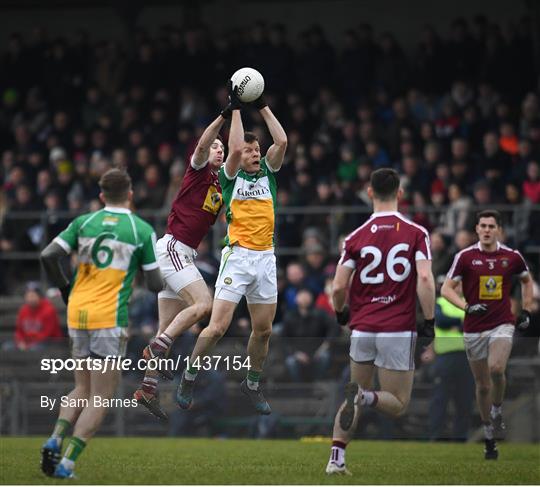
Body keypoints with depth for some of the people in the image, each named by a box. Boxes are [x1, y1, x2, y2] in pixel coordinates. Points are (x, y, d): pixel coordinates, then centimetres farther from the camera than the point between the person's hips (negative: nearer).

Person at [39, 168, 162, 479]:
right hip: (110, 318, -5)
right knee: (101, 399, 1)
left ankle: (55, 440, -1)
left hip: (78, 314, 5)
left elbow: (49, 256, -4)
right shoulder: (143, 230, -3)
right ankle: (67, 463, -9)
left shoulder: (84, 222, 6)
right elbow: (155, 284, -1)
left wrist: (66, 289, 11)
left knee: (83, 390, 20)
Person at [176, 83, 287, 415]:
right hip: (238, 256, -4)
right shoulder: (230, 176, 1)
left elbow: (282, 141, -1)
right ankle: (189, 378, 6)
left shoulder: (268, 172, 12)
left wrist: (263, 106, 1)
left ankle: (253, 384, 25)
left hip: (266, 258, 4)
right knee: (218, 326, -10)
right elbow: (235, 148, -16)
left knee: (264, 329, 8)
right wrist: (236, 108, -9)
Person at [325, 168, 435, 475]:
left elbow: (339, 287, -1)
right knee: (398, 404, 8)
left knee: (353, 401, 20)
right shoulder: (416, 234, -3)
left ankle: (336, 458, 4)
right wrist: (430, 322, -6)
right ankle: (364, 397, -23)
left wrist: (341, 313, 20)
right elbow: (425, 280, -15)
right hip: (399, 331, -3)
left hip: (362, 330, 3)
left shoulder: (356, 237, 1)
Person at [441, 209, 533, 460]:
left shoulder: (512, 257, 2)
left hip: (502, 325, -1)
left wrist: (526, 311, 13)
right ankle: (489, 437, 19)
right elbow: (446, 288, -3)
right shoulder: (465, 257, -3)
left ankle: (497, 412, -1)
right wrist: (467, 306, -19)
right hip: (474, 329, 1)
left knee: (496, 369, -27)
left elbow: (527, 280, 21)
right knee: (482, 385, 6)